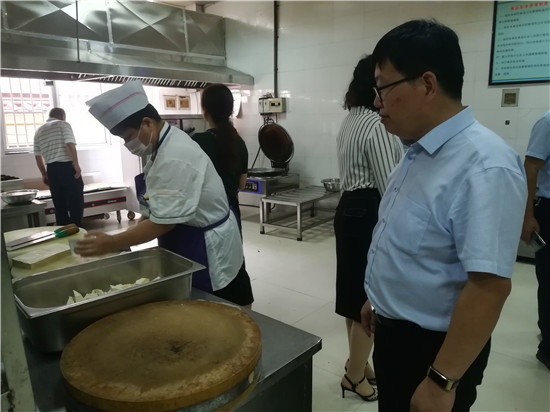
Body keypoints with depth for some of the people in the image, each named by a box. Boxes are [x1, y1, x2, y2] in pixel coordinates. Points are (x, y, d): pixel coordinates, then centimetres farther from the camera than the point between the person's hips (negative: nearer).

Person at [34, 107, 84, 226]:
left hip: (51, 169, 6)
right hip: (67, 167, -6)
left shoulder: (39, 131, 17)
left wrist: (44, 175, 20)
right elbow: (70, 145, -15)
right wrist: (76, 165, -13)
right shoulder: (63, 124, 0)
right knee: (75, 203, -1)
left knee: (59, 205, 10)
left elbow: (38, 156, 14)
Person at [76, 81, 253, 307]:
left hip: (207, 251, -10)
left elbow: (164, 221, -26)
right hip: (197, 244, 10)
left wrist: (111, 243, -20)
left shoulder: (174, 158, -27)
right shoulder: (168, 144, 6)